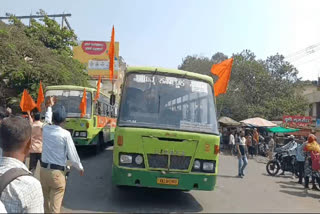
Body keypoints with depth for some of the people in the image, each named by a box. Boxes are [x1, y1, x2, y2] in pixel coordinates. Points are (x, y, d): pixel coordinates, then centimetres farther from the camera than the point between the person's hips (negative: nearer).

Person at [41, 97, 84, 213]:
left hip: (44, 169, 6)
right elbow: (72, 154, -10)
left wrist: (50, 106, 40)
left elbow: (48, 120, 24)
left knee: (46, 202, 21)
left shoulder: (45, 129, -1)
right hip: (57, 172, -5)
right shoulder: (65, 134, -15)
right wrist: (80, 167, 7)